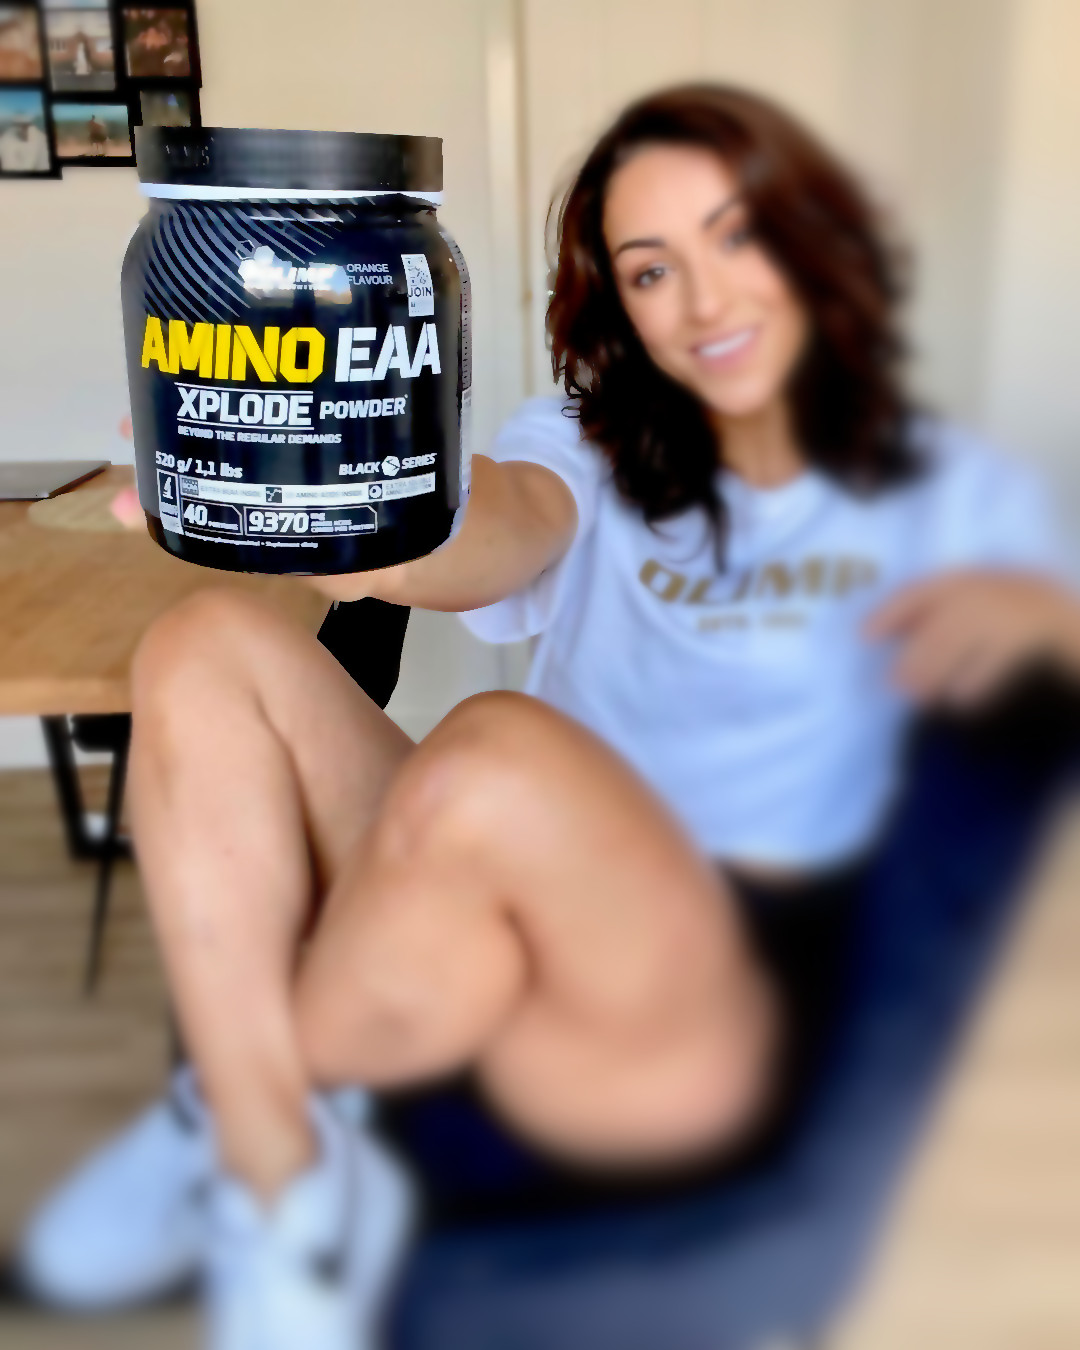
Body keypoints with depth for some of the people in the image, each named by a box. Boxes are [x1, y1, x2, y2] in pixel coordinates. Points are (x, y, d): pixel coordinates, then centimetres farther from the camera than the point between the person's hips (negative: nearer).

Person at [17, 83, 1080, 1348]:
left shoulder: (945, 490, 10)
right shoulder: (592, 439, 12)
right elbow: (512, 523, -12)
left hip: (727, 1000, -2)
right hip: (517, 928, 3)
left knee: (495, 753, -32)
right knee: (206, 646, -11)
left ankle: (224, 1118, -3)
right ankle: (289, 1195, -15)